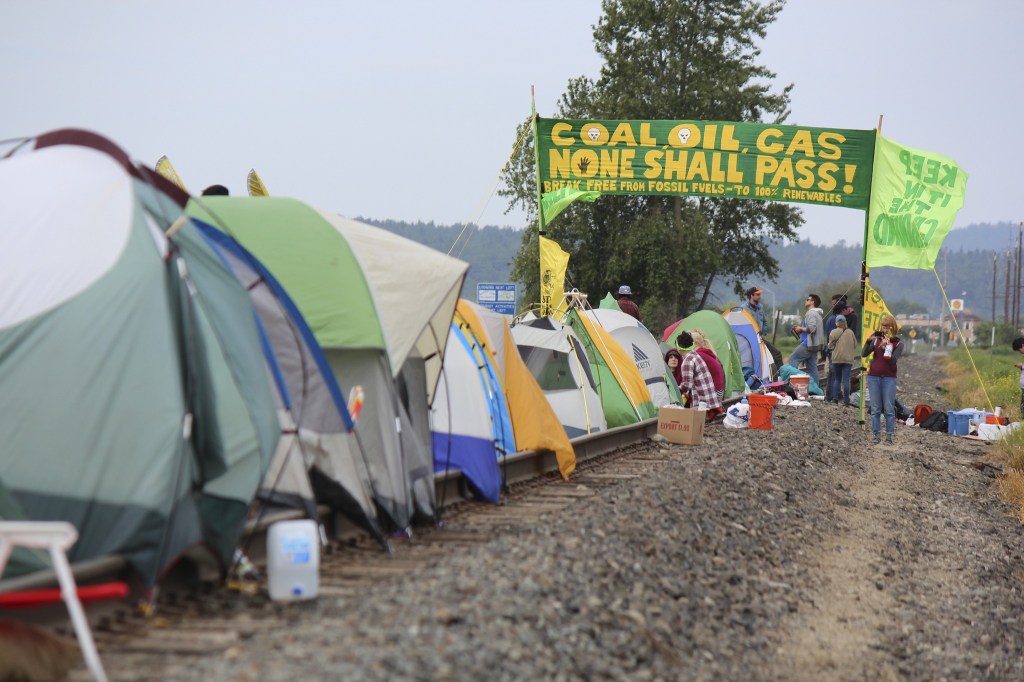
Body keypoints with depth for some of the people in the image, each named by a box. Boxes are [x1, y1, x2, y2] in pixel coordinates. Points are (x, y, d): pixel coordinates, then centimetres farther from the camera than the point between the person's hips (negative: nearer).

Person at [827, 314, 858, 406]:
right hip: (848, 359, 0)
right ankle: (846, 399, -3)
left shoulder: (833, 332, -4)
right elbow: (855, 344, 7)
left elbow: (830, 346, -3)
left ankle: (835, 398, 9)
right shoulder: (850, 332, 0)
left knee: (837, 379, 13)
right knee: (846, 379, -1)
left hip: (836, 358, 0)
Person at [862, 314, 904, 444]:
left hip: (889, 378, -2)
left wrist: (886, 347, -22)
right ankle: (877, 435, 8)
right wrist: (868, 341, -15)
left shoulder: (898, 343, 0)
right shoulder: (876, 339, 6)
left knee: (889, 409, -1)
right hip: (873, 377, 2)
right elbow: (864, 354, -1)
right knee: (875, 409, 4)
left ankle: (889, 436, 3)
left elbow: (893, 360, -11)